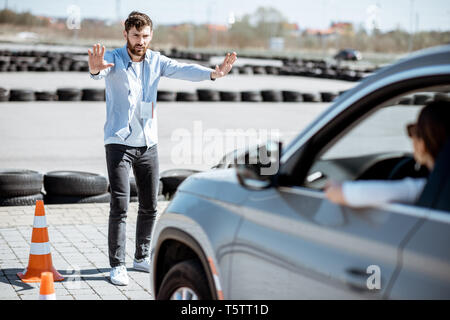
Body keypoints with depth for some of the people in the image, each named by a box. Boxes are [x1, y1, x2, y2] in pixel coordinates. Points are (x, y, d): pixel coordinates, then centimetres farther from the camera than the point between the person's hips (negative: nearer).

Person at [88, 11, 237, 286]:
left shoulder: (156, 60, 4)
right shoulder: (113, 59, -8)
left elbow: (182, 70, -11)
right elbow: (102, 70, -30)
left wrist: (213, 73, -30)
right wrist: (96, 69, -56)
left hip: (149, 144, 5)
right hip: (119, 143, -5)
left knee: (150, 206, 10)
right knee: (120, 206, -9)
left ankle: (142, 257, 26)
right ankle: (117, 265, 1)